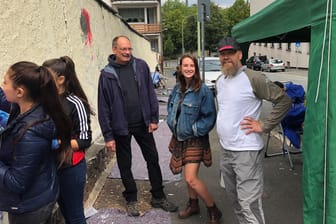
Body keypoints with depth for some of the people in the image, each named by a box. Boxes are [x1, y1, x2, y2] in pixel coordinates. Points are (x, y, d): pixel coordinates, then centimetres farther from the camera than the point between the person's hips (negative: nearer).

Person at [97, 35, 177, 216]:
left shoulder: (141, 66, -1)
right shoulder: (107, 74, -7)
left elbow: (150, 93, 3)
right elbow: (103, 107, -6)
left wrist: (153, 118, -2)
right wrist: (108, 135, -8)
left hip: (143, 124, 2)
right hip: (121, 127, -2)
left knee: (153, 160, 10)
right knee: (125, 165, 12)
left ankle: (158, 197, 28)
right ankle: (131, 199, 32)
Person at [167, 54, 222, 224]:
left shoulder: (203, 90, -17)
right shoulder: (178, 88, 3)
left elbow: (209, 117, -16)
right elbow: (171, 107, 18)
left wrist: (194, 130, -15)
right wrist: (172, 123, 4)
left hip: (195, 140, -6)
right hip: (179, 138, 6)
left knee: (191, 179, -10)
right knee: (189, 176, 19)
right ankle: (193, 205, 39)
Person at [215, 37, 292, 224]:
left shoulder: (253, 78, -13)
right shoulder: (220, 81, 11)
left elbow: (284, 100, -13)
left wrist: (264, 126, -16)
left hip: (246, 151, -8)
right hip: (225, 150, 8)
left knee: (249, 204, -4)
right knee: (235, 199, 21)